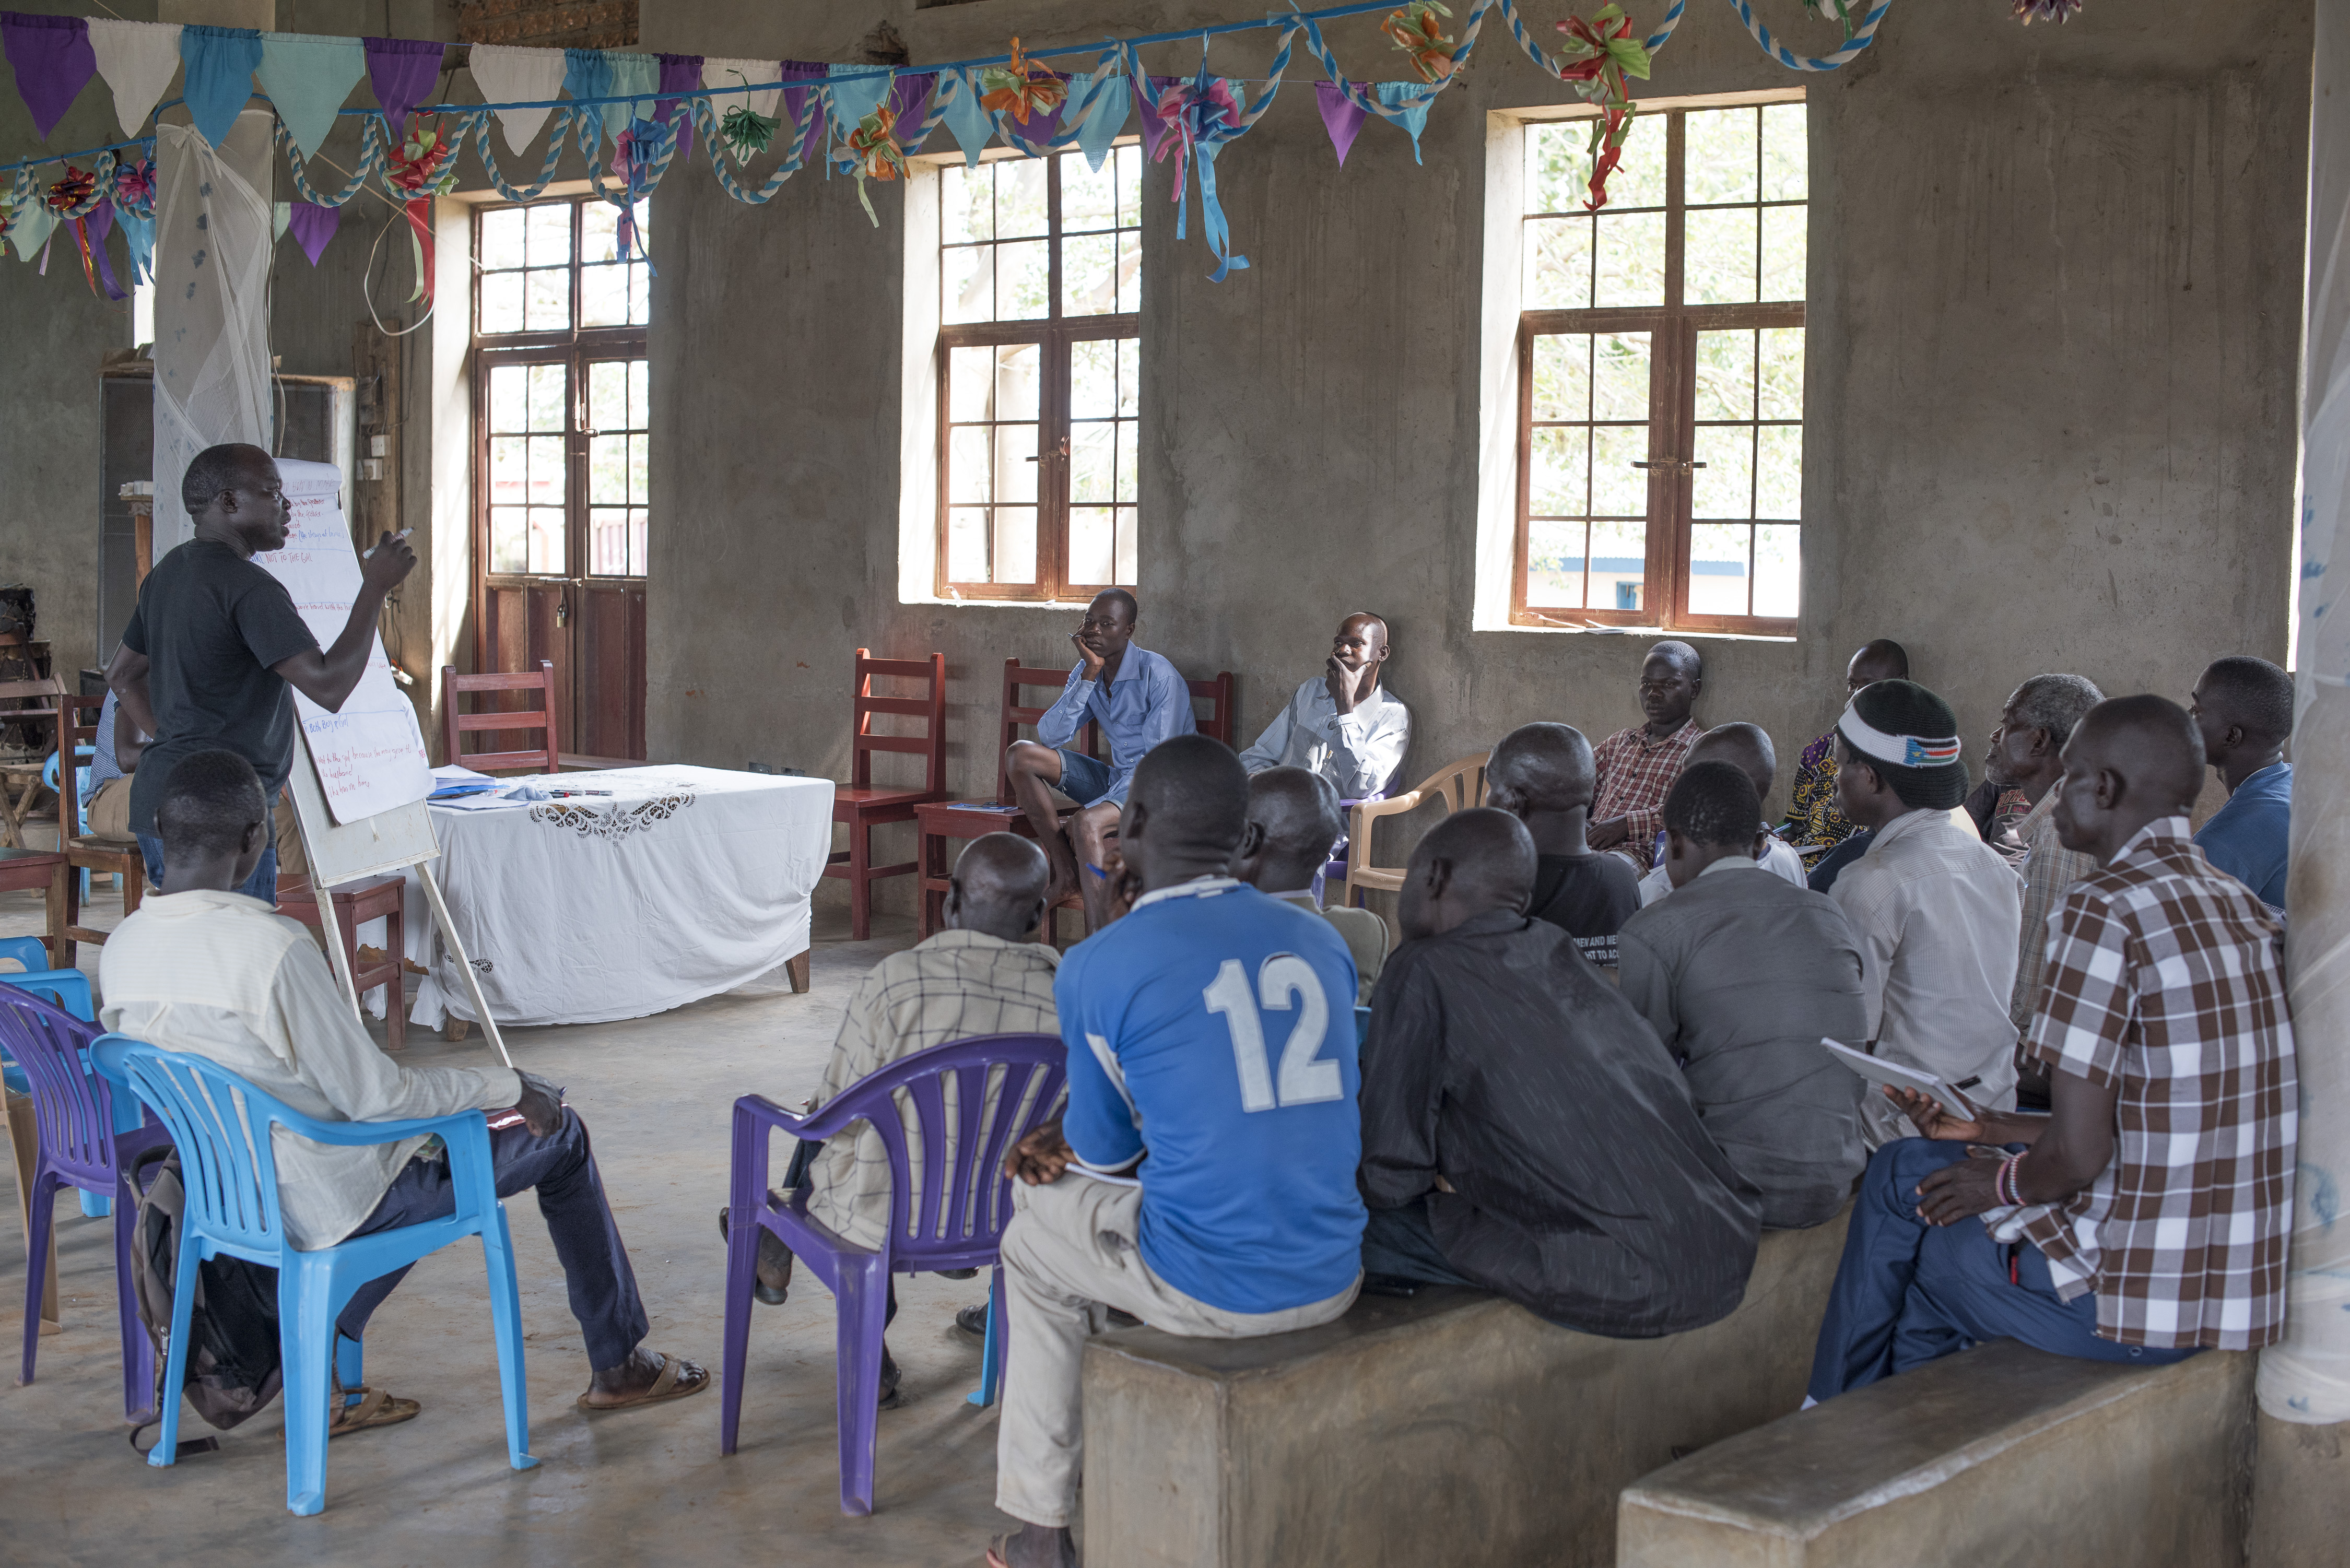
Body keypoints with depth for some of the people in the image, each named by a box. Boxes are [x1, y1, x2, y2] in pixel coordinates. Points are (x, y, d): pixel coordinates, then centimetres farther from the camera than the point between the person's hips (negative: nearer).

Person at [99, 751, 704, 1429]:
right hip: (334, 1206, -8)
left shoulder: (118, 951, -5)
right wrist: (509, 1086, -7)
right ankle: (620, 1366, 26)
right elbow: (373, 1096, -22)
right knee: (561, 1136, 11)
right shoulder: (271, 946, -29)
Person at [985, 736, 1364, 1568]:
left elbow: (1107, 1153, 1)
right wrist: (1079, 1142, 20)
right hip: (1333, 1281, 6)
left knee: (1034, 1242, 26)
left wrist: (1075, 1150, 26)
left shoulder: (1096, 968, -10)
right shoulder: (1320, 941, 7)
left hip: (1207, 1287, -6)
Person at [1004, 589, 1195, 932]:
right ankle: (1067, 875, -8)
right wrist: (1089, 675, -17)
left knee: (1085, 824, -36)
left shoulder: (1160, 677, -17)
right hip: (1116, 778, 8)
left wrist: (1097, 806, -27)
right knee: (1021, 755, -7)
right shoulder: (1084, 672, 3)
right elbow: (1050, 737, -8)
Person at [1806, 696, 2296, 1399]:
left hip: (2145, 1298, -8)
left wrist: (2003, 1183, 2)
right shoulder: (2240, 906, 9)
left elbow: (2079, 1152, -19)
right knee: (1906, 1167, 23)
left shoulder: (2103, 907, -18)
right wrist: (1992, 1128, 20)